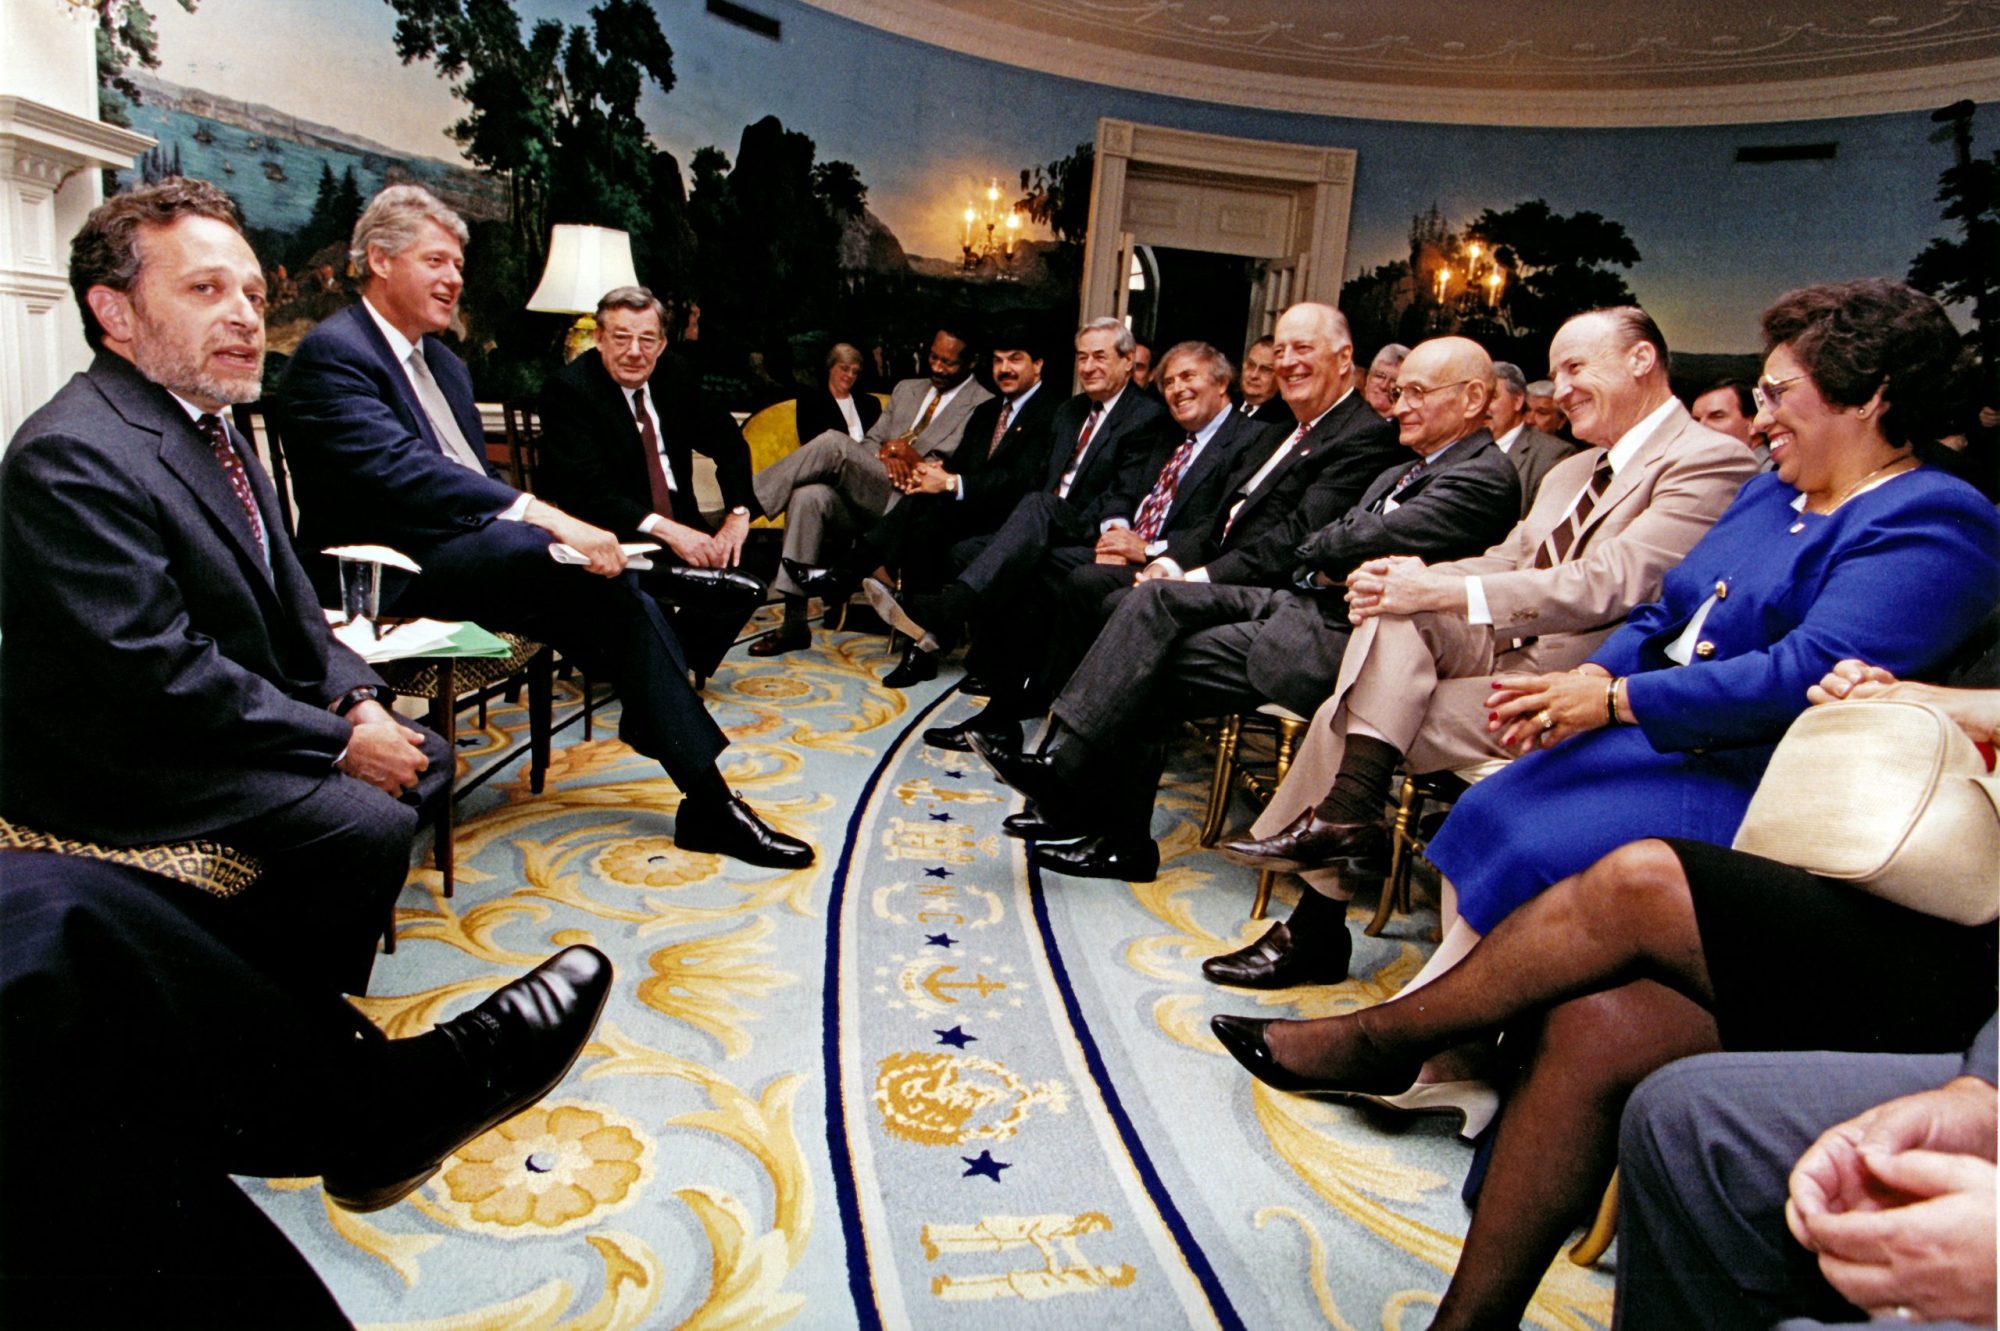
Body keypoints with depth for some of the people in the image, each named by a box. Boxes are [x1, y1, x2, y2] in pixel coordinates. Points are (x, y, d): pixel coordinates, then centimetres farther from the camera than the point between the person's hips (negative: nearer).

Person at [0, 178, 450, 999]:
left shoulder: (213, 429, 10)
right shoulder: (71, 455, -21)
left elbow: (287, 604, 12)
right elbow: (162, 674, -26)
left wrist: (357, 699, -5)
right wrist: (339, 740, -20)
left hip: (233, 718, 10)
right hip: (119, 768, -10)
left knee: (422, 760, 9)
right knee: (366, 827, -23)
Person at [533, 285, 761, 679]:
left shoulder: (675, 374, 6)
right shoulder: (568, 390, -12)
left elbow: (728, 442, 14)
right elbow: (586, 491, -22)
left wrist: (738, 514, -3)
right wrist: (664, 529, -33)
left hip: (680, 526, 7)